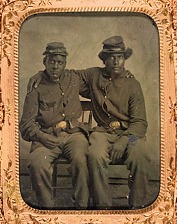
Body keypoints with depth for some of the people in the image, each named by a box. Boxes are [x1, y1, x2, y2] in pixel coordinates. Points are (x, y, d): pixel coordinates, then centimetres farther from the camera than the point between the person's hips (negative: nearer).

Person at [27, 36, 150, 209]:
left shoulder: (133, 85, 5)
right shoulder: (94, 76, 10)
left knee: (139, 156, -34)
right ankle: (102, 205, -18)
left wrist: (125, 139, -20)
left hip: (130, 132, 0)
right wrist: (41, 74, 10)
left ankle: (138, 205, -15)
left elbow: (140, 122, -1)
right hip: (103, 131, 1)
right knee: (95, 155, -34)